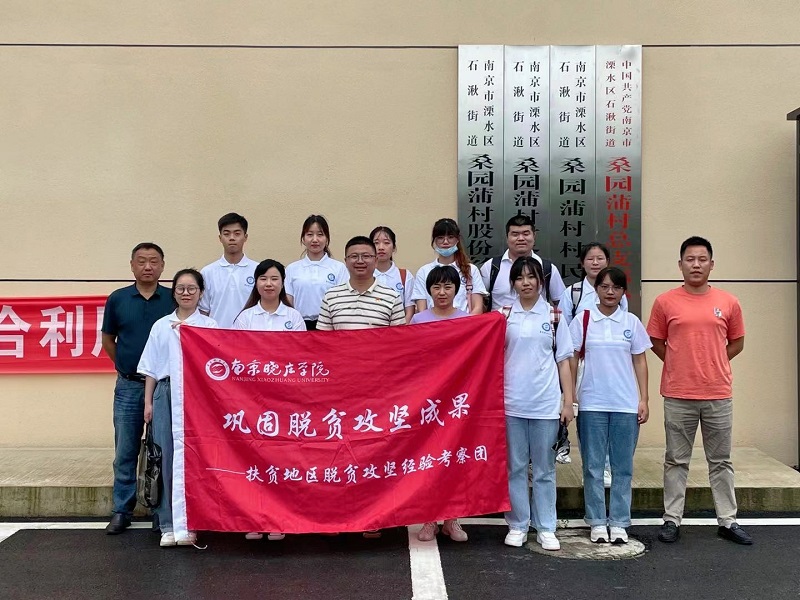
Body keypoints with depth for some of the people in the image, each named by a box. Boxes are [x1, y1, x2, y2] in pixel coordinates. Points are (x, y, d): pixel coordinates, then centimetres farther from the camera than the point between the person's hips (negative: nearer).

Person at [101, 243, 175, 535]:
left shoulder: (173, 299, -2)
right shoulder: (117, 299, 2)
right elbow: (108, 339, 13)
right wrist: (125, 366, 12)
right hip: (128, 386, 1)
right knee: (125, 452, 7)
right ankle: (122, 511, 18)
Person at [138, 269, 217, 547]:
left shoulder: (209, 325, 6)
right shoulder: (161, 326, 12)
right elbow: (151, 368, 12)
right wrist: (148, 402, 7)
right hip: (166, 393, 2)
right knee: (166, 458, 1)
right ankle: (167, 524, 9)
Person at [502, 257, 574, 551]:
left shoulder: (553, 316, 4)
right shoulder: (504, 315, 4)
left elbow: (563, 360, 5)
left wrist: (568, 401, 1)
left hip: (546, 404, 0)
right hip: (511, 402, 0)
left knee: (544, 469, 8)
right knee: (515, 467, 7)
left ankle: (545, 528, 17)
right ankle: (517, 525, 18)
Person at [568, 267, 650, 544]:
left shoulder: (631, 322, 5)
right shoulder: (583, 320, 1)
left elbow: (640, 362, 8)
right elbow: (572, 359, 2)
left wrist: (643, 400, 2)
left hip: (626, 404, 1)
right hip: (592, 404, -1)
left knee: (623, 466, 6)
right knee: (593, 465, 5)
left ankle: (618, 522, 16)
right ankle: (597, 521, 15)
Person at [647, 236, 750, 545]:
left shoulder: (728, 302, 2)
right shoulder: (665, 302, -2)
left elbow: (737, 342, 13)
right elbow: (656, 342, 7)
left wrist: (711, 364, 6)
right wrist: (681, 366, 4)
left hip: (719, 395, 2)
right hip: (678, 395, -1)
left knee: (721, 461, 12)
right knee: (676, 461, 8)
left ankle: (728, 521, 23)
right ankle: (672, 519, 17)